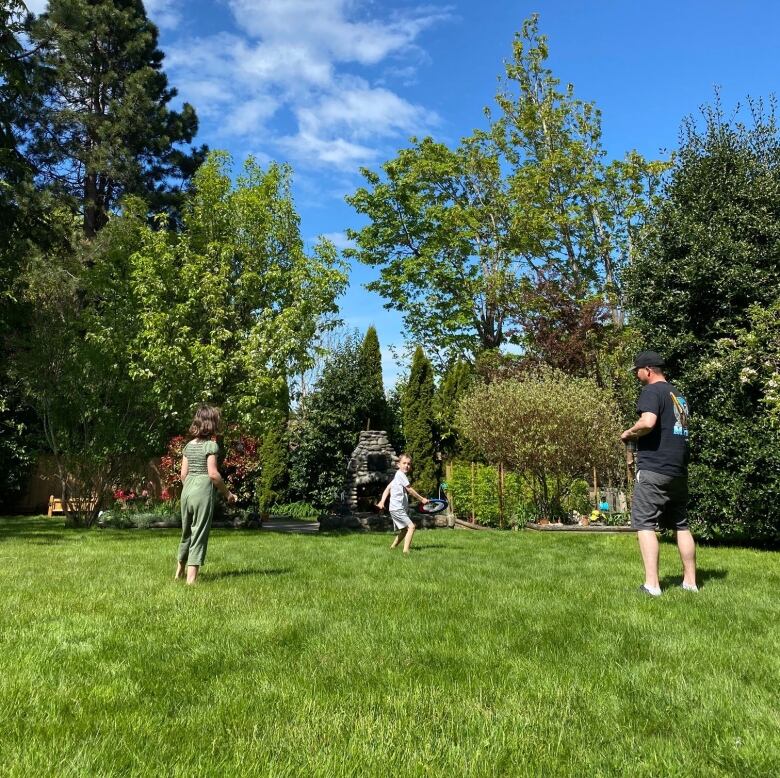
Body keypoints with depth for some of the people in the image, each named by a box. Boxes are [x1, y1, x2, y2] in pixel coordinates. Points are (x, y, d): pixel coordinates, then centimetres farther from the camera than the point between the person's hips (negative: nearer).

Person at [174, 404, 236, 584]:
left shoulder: (189, 445, 10)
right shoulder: (210, 445, -9)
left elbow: (183, 473, 11)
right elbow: (213, 473, -15)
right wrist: (227, 492, -5)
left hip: (187, 490, 7)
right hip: (204, 490, -7)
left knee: (186, 531, 20)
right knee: (199, 534, -1)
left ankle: (179, 572, 33)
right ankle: (191, 577, 0)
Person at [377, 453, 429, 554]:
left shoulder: (398, 475, 16)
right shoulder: (401, 474, -13)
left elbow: (387, 488, 13)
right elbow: (410, 490, -12)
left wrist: (382, 501, 2)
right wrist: (422, 499, -4)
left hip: (399, 509, 10)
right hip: (397, 508, -10)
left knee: (404, 530, 18)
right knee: (411, 526, -19)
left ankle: (392, 547, 29)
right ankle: (406, 550, -23)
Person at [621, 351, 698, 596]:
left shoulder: (652, 391, -8)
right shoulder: (678, 395, 19)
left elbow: (648, 422, -25)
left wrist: (629, 433, -6)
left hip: (654, 468, -9)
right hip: (679, 470, 9)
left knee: (645, 524, -5)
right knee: (681, 525, 15)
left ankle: (652, 584, -9)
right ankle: (690, 581, 20)